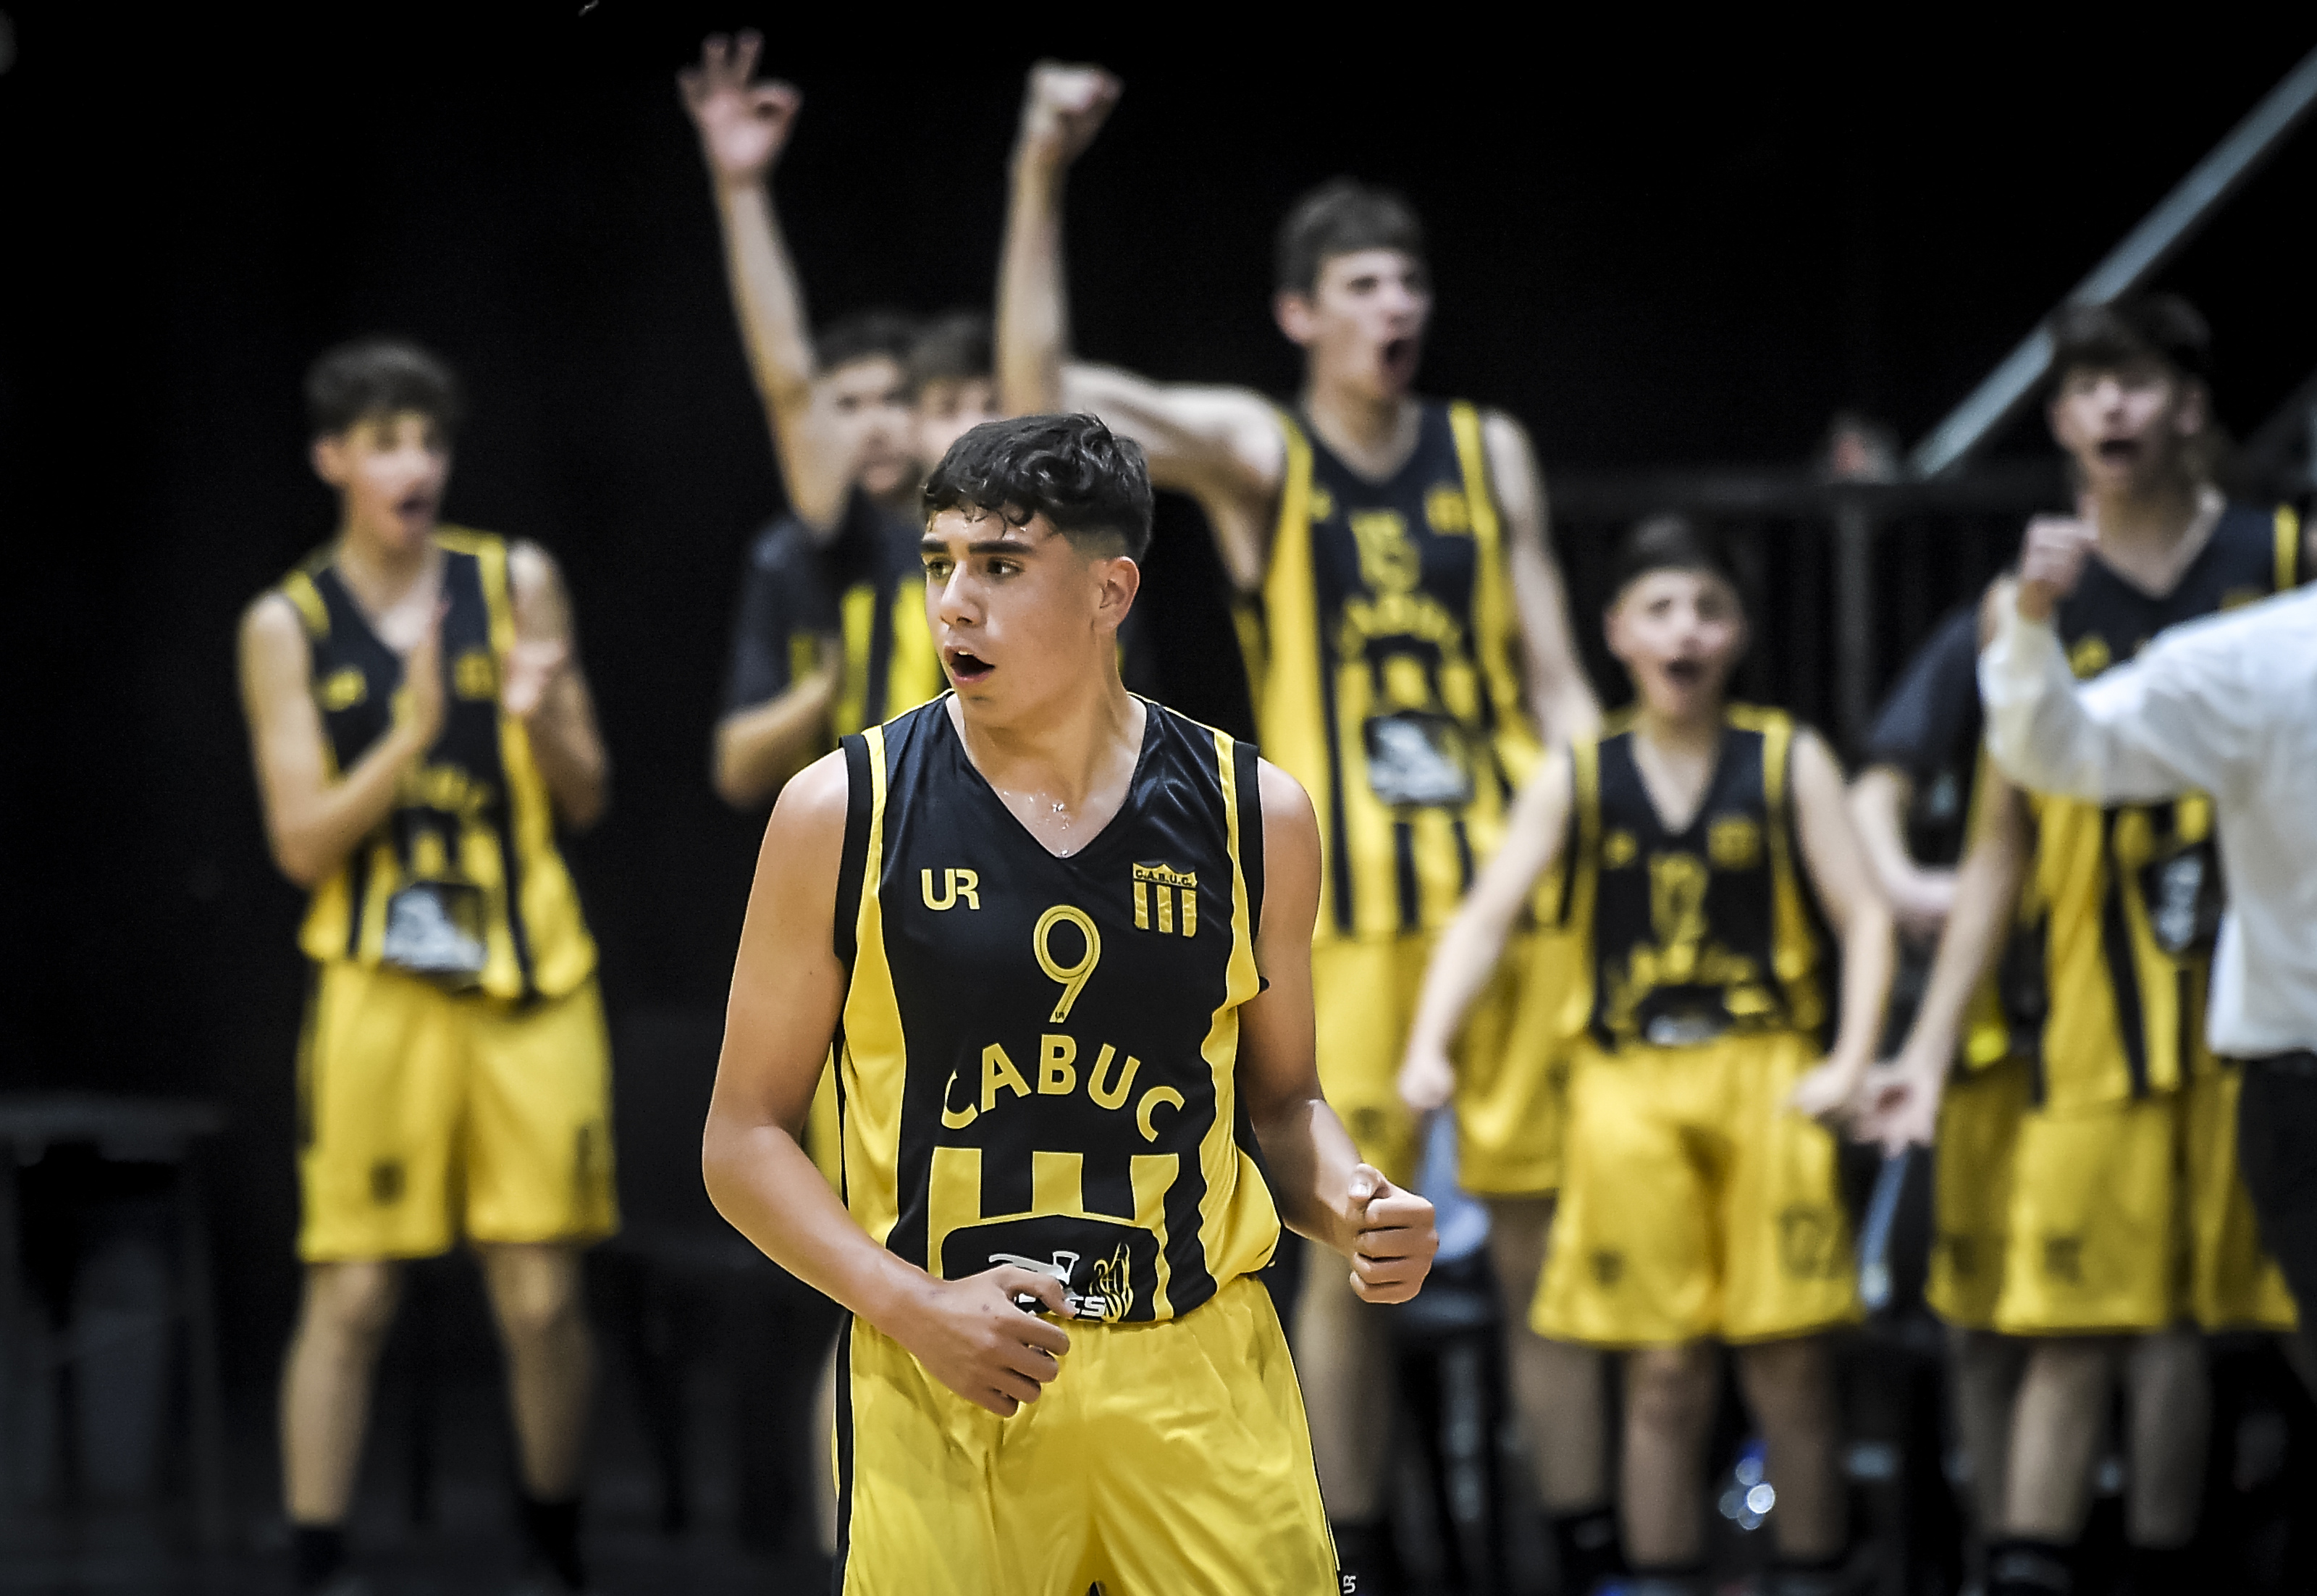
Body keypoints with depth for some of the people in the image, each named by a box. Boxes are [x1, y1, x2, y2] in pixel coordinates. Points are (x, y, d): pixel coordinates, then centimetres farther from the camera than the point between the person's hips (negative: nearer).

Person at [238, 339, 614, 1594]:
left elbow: (586, 800, 9)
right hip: (378, 986, -1)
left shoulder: (517, 583, 5)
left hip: (530, 983, 1)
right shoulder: (287, 626, 1)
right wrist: (410, 733, -17)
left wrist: (542, 719, -12)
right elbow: (302, 844, -4)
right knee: (349, 1294, -2)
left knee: (542, 1298, 2)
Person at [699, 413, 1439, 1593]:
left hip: (1199, 1380, 1)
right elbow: (745, 1136, 0)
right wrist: (913, 1307, -13)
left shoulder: (1251, 814, 3)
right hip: (943, 1388, -1)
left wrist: (1352, 1207, -7)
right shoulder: (844, 810, -2)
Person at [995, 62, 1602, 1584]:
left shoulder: (1490, 452, 8)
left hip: (1505, 884, 2)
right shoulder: (1252, 451, 0)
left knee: (1547, 1222, 3)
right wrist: (1041, 177, -23)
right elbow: (1043, 393, -14)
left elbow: (1555, 682, 9)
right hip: (1343, 901, -2)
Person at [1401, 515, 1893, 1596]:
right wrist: (1427, 1048, -15)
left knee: (1789, 1369, 1)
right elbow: (1487, 917, -1)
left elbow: (1864, 916, 1)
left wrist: (1850, 1062, -11)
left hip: (1765, 1078, 0)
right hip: (1630, 1088, 0)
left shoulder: (1789, 763, 4)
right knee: (1664, 1375, 3)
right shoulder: (1576, 778, 5)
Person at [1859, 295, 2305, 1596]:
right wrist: (1932, 1044, 4)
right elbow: (2001, 848, 9)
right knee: (2073, 1327, -2)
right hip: (2092, 1016, 1)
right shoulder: (2033, 603, 7)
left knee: (2176, 1321, 1)